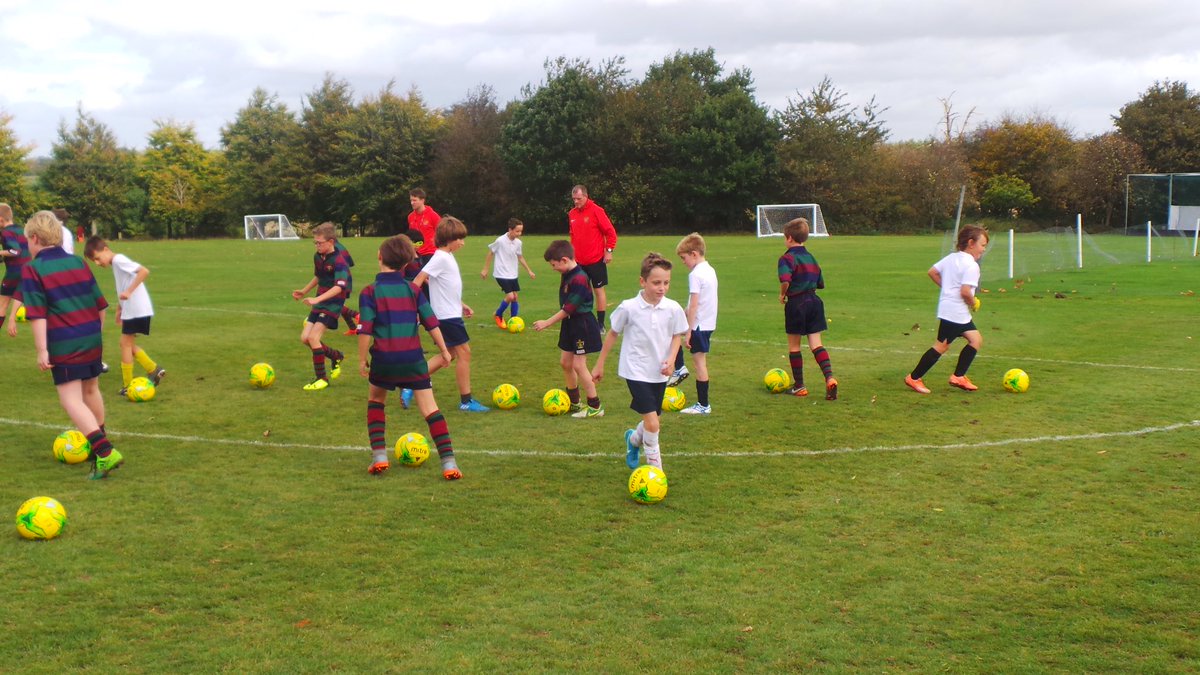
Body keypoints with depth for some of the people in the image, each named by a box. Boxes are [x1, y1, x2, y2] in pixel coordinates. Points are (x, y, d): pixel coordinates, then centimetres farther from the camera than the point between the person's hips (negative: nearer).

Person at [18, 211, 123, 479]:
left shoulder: (32, 269, -7)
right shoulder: (78, 263, 11)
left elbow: (37, 315, -15)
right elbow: (100, 305, 14)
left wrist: (41, 350, -15)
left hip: (64, 345, -6)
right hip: (92, 339, 6)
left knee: (71, 399, -7)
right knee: (91, 389, 23)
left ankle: (105, 452, -22)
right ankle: (99, 439, 40)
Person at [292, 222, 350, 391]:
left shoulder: (338, 260, -20)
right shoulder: (317, 257, 6)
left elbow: (339, 286, -31)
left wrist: (317, 299, -39)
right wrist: (304, 291, 18)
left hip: (333, 303, -8)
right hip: (319, 303, 8)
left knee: (313, 337, -16)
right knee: (304, 338, 4)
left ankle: (322, 378, -4)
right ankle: (336, 356, 26)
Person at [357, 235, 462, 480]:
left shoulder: (369, 292, -5)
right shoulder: (413, 289, 3)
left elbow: (365, 331, -11)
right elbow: (431, 323, 2)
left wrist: (362, 359, -1)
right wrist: (443, 350, 12)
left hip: (384, 359, -1)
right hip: (413, 359, 1)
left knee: (375, 400, 24)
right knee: (430, 408, 3)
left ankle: (379, 456, 16)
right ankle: (449, 463, -6)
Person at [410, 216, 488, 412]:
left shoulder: (448, 257, 12)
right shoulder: (441, 258, -17)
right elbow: (417, 281, -22)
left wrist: (462, 305, 21)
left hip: (452, 314, 10)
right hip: (447, 316, -10)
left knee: (450, 354, 14)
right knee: (464, 352, -3)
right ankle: (466, 401, 5)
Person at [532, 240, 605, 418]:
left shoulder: (579, 279, -24)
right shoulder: (568, 275, 5)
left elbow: (568, 309, -22)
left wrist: (547, 323, -16)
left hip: (582, 325, -10)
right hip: (570, 324, 10)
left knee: (578, 365, -8)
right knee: (565, 362, 15)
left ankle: (595, 406, 1)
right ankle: (574, 401, 30)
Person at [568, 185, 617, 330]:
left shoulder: (596, 211, -11)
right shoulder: (572, 214, 6)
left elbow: (610, 232, -10)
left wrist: (609, 250, -12)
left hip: (596, 259, -5)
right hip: (579, 261, 6)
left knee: (599, 289, 2)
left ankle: (600, 323, 7)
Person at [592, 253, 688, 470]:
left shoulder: (673, 309, -8)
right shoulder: (628, 308, -14)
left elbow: (677, 336, 8)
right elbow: (613, 334, 0)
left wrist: (671, 358, -11)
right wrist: (599, 365, 7)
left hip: (659, 373, 4)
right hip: (636, 371, -4)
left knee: (653, 421, 18)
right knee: (652, 423, -14)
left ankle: (633, 440, 51)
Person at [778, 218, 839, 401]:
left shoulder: (787, 258, -12)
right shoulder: (811, 257, 12)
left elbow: (785, 280, -29)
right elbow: (820, 283, 17)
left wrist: (782, 294, -11)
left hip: (796, 303, -6)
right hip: (814, 301, 6)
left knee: (793, 346, 8)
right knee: (816, 343, 5)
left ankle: (799, 386, 14)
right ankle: (829, 377, -14)